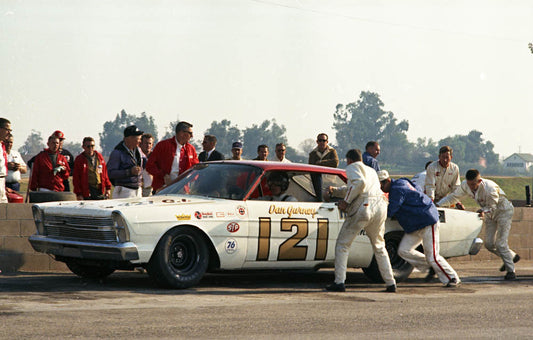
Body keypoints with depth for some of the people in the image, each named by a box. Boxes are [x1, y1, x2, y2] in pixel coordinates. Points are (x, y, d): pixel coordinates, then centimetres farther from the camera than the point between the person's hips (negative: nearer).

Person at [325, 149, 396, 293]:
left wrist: (346, 201, -9)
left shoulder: (353, 167, 7)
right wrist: (335, 191, 41)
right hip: (380, 206, 7)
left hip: (363, 207, -7)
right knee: (379, 246, 20)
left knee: (342, 244, 4)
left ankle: (339, 282, -4)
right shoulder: (372, 171, 32)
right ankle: (390, 283, 13)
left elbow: (359, 183, -13)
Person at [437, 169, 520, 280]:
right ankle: (513, 257, 25)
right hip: (490, 214, 7)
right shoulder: (465, 185, -16)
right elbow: (453, 196, -4)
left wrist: (483, 211, -42)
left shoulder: (489, 188, -35)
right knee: (489, 243, 3)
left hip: (503, 211, -7)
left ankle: (511, 271, -4)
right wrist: (438, 204, -14)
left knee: (500, 243, -15)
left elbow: (492, 207, -23)